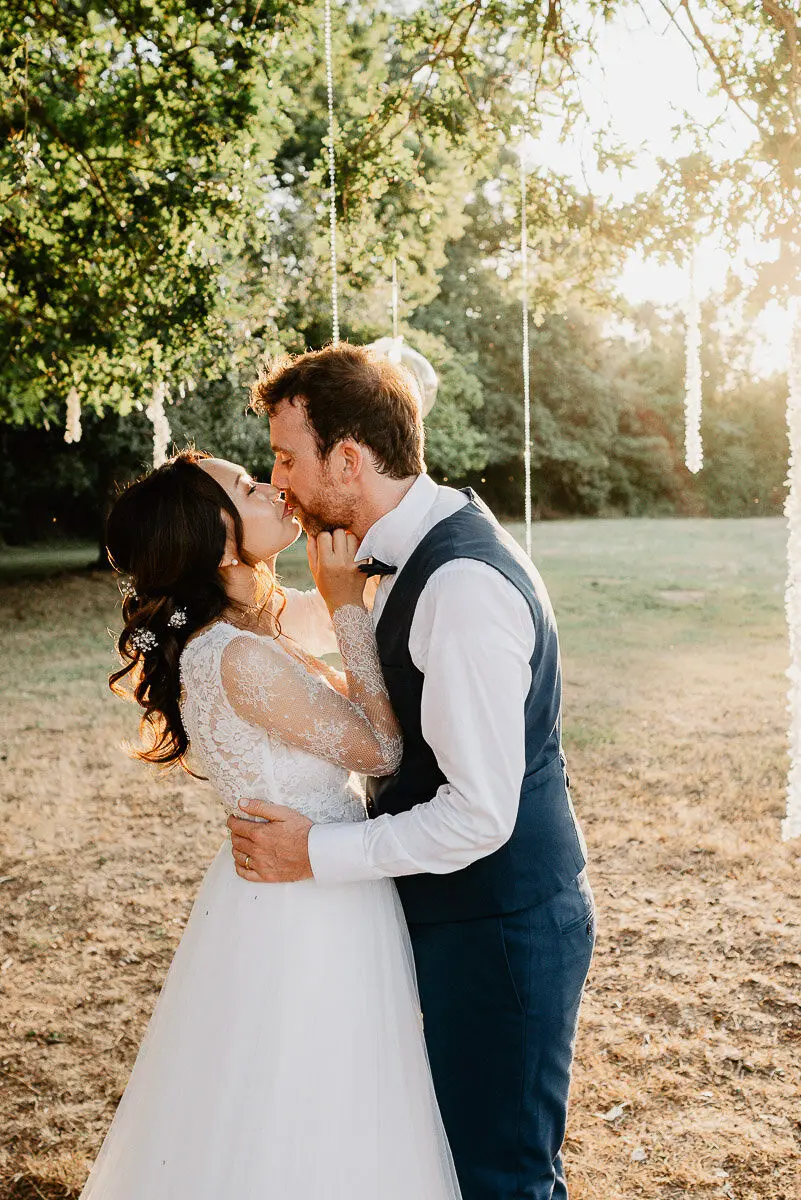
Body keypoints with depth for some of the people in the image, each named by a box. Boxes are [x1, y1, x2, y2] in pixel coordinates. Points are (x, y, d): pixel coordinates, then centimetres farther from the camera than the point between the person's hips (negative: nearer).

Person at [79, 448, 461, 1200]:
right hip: (307, 914, -9)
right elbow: (379, 747, -19)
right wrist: (348, 604, -16)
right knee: (312, 1137, 11)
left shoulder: (257, 619, 0)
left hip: (279, 893, 9)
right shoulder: (243, 658, -27)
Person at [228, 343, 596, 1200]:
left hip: (500, 928, -9)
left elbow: (479, 815, -26)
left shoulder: (463, 586, -27)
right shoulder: (412, 556, 5)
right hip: (460, 915, 9)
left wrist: (318, 854, -18)